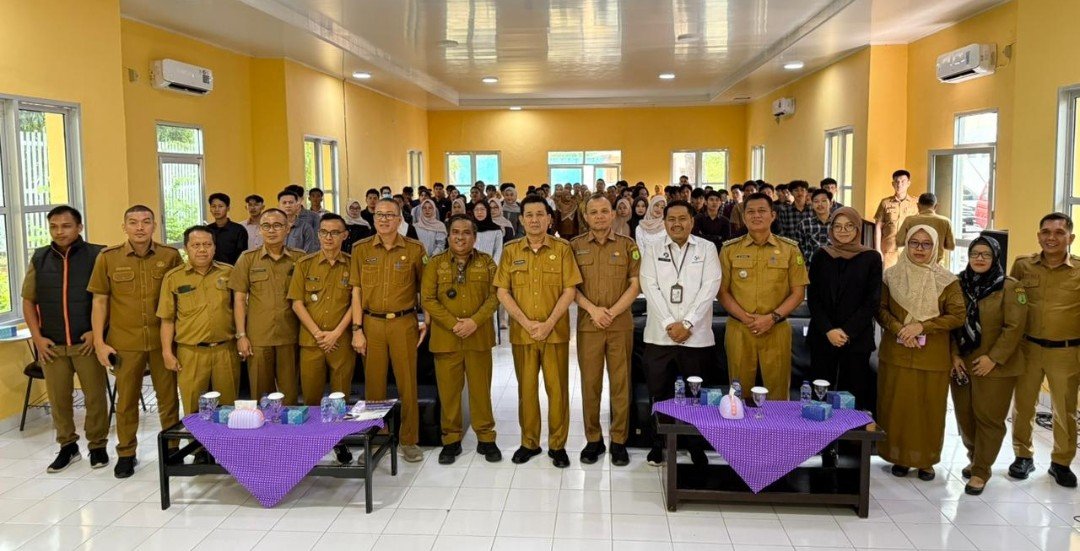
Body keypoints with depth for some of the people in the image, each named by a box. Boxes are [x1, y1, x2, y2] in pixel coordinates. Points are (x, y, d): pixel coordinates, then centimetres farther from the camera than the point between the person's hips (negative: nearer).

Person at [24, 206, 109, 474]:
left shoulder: (96, 255, -4)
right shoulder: (39, 258, 7)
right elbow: (28, 301, 12)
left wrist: (98, 331, -10)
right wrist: (37, 337, 3)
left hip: (87, 342, -3)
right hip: (52, 345, 3)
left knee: (95, 396, 2)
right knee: (58, 398, 10)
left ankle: (98, 445, 18)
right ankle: (68, 446, 26)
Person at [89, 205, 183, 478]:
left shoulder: (170, 256, -2)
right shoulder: (108, 257, -2)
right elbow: (100, 301, 3)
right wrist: (99, 342, -1)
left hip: (163, 340, 0)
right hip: (125, 342, 0)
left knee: (168, 396, 9)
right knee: (126, 399, 11)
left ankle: (172, 448, 25)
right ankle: (126, 453, 26)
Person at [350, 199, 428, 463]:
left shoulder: (414, 249, 1)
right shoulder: (361, 249, 4)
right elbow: (356, 291, 3)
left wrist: (427, 321, 1)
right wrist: (357, 329, -2)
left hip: (404, 323, -1)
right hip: (371, 323, 1)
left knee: (407, 383, 4)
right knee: (374, 384, 7)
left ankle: (409, 441, 17)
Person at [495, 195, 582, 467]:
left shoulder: (562, 248, -1)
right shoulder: (510, 250, 4)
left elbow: (570, 290, -5)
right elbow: (502, 292, 0)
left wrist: (548, 324, -13)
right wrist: (527, 323, -10)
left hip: (555, 331, -1)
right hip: (521, 331, 2)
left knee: (557, 387, 4)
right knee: (526, 387, 10)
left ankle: (558, 445, 16)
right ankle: (529, 442, 22)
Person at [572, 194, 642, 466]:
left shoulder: (628, 245, 4)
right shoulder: (575, 246, 4)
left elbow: (635, 285, 0)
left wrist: (612, 312, -11)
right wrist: (593, 309, -13)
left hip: (621, 324, 0)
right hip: (587, 324, 0)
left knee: (621, 382, 3)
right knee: (590, 383, 4)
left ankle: (619, 440, 14)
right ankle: (593, 439, 16)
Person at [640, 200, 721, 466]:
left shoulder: (707, 249, 4)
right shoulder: (653, 251, 7)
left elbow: (710, 287, -5)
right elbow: (650, 288, -3)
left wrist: (687, 324, -13)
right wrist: (669, 324, -14)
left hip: (696, 335, -1)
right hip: (659, 334, 1)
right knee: (658, 393, 7)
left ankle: (696, 446, 20)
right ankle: (658, 444, 22)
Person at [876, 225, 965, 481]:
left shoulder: (947, 280, -1)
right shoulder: (892, 275, 3)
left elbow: (957, 316, -5)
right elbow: (881, 309, 3)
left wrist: (921, 327, -15)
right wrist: (899, 329, -14)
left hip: (932, 356, -1)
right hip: (896, 352, 1)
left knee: (929, 407, 5)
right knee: (896, 405, 4)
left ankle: (926, 459, 18)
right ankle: (899, 456, 17)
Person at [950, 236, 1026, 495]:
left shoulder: (1010, 287, -6)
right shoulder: (960, 284, 5)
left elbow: (1014, 327, -10)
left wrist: (993, 358, -15)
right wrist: (954, 355, -4)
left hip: (996, 366, -4)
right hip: (962, 364, 4)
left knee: (989, 418, 0)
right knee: (965, 415, 9)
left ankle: (980, 471, 11)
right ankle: (974, 459, 31)